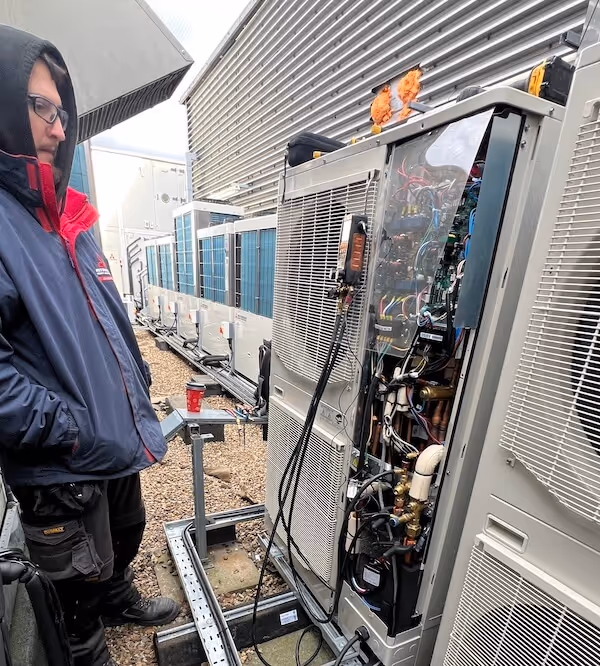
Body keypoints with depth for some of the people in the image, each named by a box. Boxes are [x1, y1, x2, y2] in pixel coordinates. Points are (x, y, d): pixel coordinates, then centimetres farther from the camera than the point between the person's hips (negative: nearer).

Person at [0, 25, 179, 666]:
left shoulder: (67, 218, 8)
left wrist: (139, 390, 11)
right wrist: (70, 428, -23)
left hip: (122, 441, 8)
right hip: (63, 469, -7)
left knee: (126, 537, 31)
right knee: (80, 584, 20)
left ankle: (120, 600, 60)